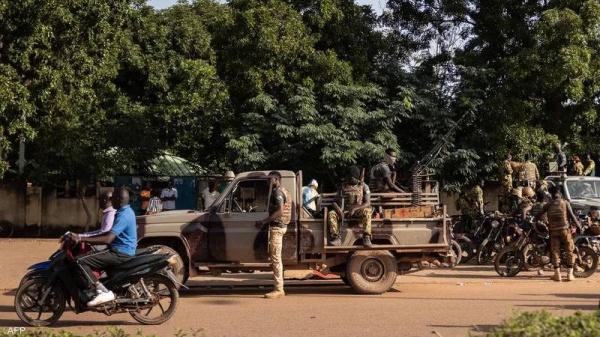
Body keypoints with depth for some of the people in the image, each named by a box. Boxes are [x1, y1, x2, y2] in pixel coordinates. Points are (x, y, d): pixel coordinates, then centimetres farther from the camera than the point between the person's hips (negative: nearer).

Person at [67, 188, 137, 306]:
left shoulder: (123, 215, -19)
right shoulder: (126, 211, 15)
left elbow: (107, 239, -28)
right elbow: (111, 233, 24)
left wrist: (81, 239, -27)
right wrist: (86, 238, 17)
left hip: (120, 253, -11)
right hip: (123, 250, 11)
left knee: (79, 261, -18)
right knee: (88, 255, 26)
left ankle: (103, 292, -23)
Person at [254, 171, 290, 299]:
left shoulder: (278, 192, -14)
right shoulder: (283, 191, 19)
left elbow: (280, 211, -25)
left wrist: (264, 221, -22)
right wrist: (266, 221, 16)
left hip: (276, 226, -11)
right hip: (280, 225, 11)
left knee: (275, 258, -9)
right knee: (275, 257, 15)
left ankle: (278, 290, -8)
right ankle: (279, 288, 18)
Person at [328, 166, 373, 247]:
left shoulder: (364, 186, 5)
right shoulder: (343, 186, 12)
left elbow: (367, 203, -5)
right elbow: (334, 202, 9)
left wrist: (354, 208, -21)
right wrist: (338, 210, -15)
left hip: (358, 210, -2)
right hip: (344, 210, 3)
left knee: (367, 212, -37)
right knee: (331, 214, -26)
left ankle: (366, 237, -41)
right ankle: (336, 237, -31)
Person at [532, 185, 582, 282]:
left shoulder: (548, 205, 4)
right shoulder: (565, 203, -1)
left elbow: (539, 215, 6)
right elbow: (572, 216, -4)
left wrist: (534, 221, 22)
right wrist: (579, 226, 6)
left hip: (553, 231, 2)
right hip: (565, 229, -2)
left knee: (555, 252, 6)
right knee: (569, 251, 8)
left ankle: (557, 274, 3)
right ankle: (570, 274, 6)